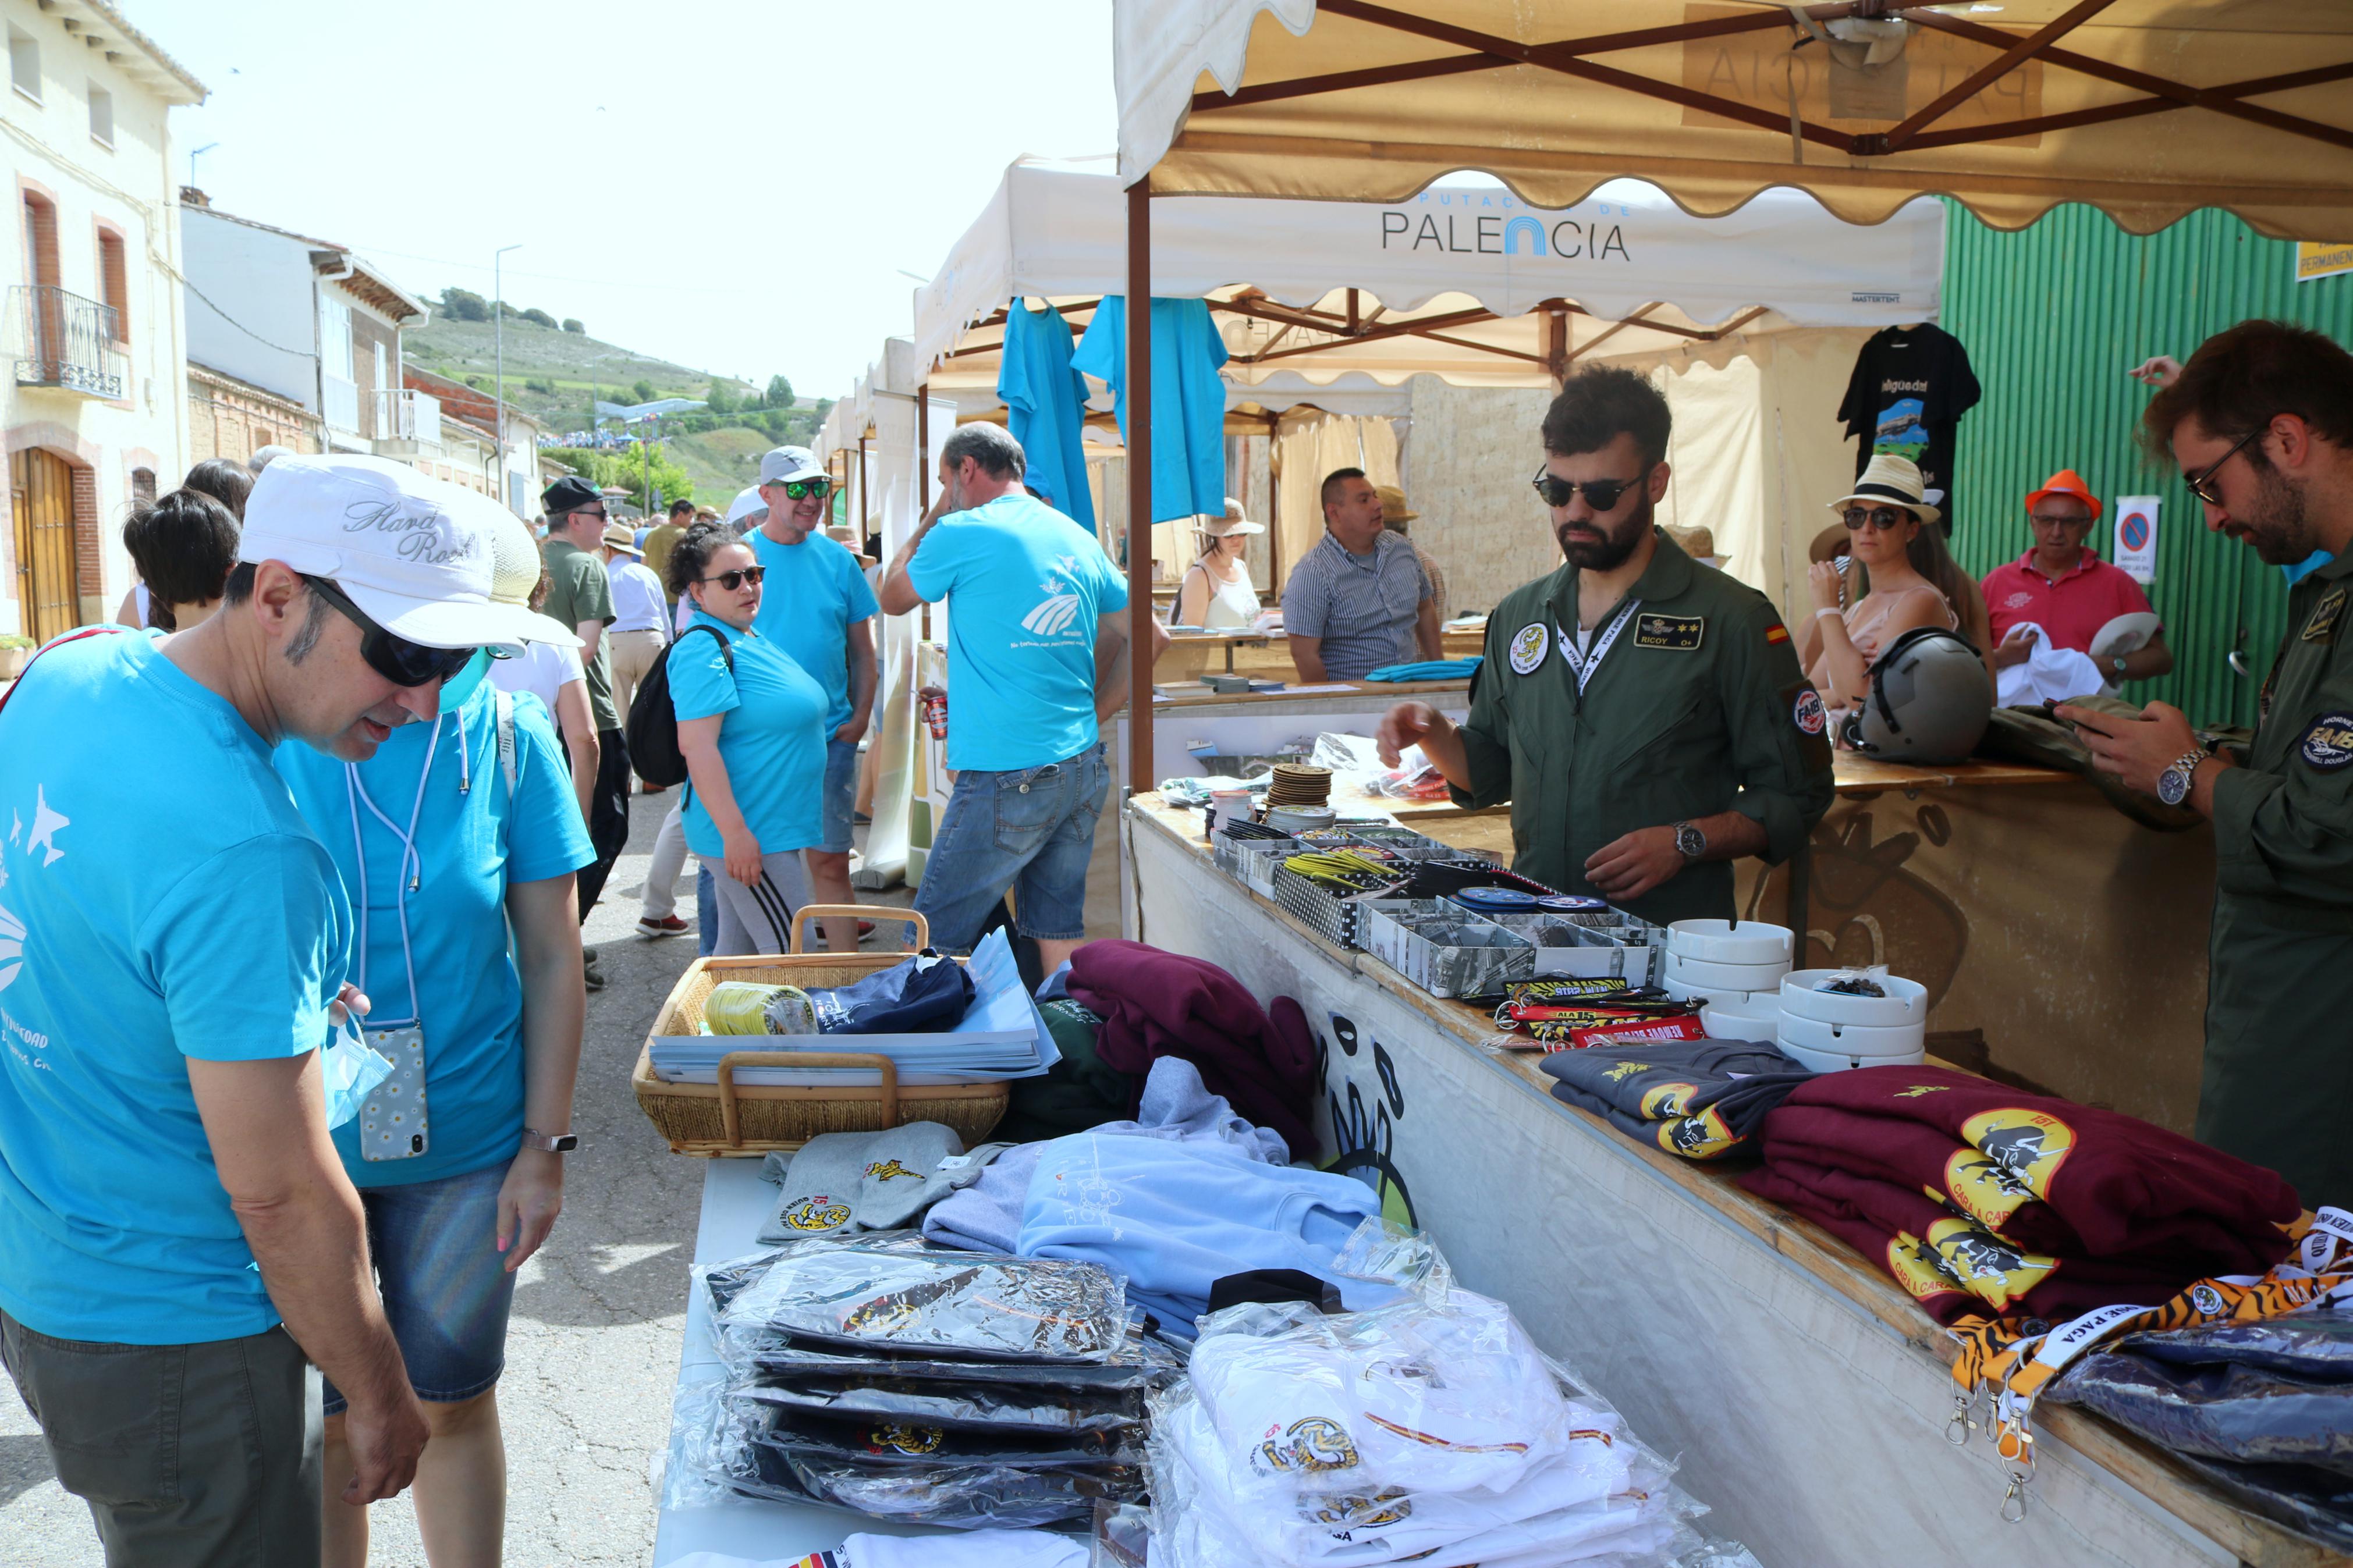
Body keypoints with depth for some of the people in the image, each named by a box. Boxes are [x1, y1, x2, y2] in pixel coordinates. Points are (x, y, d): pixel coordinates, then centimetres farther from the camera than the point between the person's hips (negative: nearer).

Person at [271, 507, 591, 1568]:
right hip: (293, 1144, 0)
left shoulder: (506, 735, -8)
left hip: (466, 1140, 0)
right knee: (319, 1422, 15)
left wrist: (546, 1143, -3)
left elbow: (552, 955, -3)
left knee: (452, 1405, 16)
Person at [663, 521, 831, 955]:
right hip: (749, 835, -10)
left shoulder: (752, 637, 15)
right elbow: (696, 745, -23)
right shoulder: (704, 649, -16)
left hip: (774, 828, 10)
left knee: (738, 949, 15)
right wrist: (735, 833, -26)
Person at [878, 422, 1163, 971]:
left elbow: (892, 598, 10)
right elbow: (1152, 638, 16)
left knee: (935, 945, 2)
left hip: (1007, 777, -7)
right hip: (1084, 770, 7)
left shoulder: (961, 534, -8)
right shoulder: (1080, 540, 11)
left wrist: (933, 517, 17)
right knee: (1060, 934, 14)